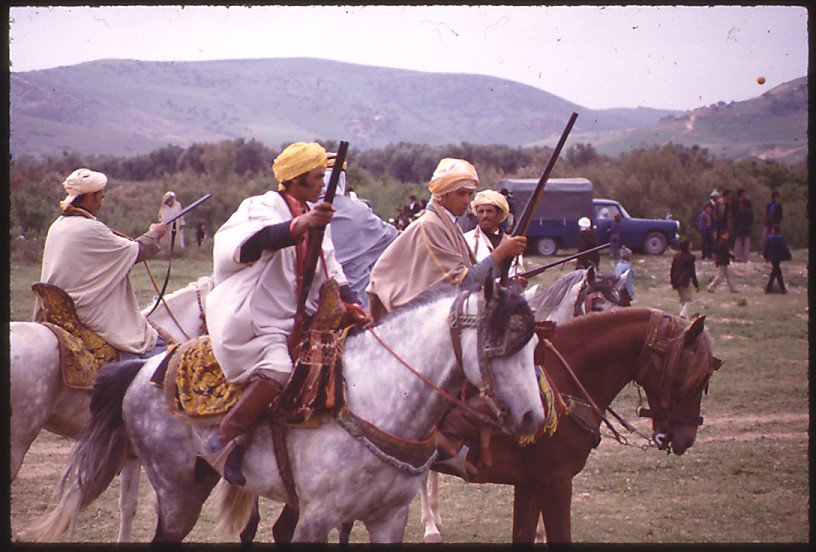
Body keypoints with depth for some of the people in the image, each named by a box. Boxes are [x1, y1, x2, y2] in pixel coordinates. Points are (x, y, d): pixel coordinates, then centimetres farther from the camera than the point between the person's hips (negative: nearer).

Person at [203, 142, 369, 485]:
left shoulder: (315, 216, 21)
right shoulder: (261, 208, -4)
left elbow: (330, 273, 20)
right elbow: (257, 241, -28)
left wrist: (349, 303, 1)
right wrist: (302, 225, -44)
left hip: (297, 322, 9)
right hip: (249, 322, -9)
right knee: (278, 370, -33)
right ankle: (224, 441, -21)